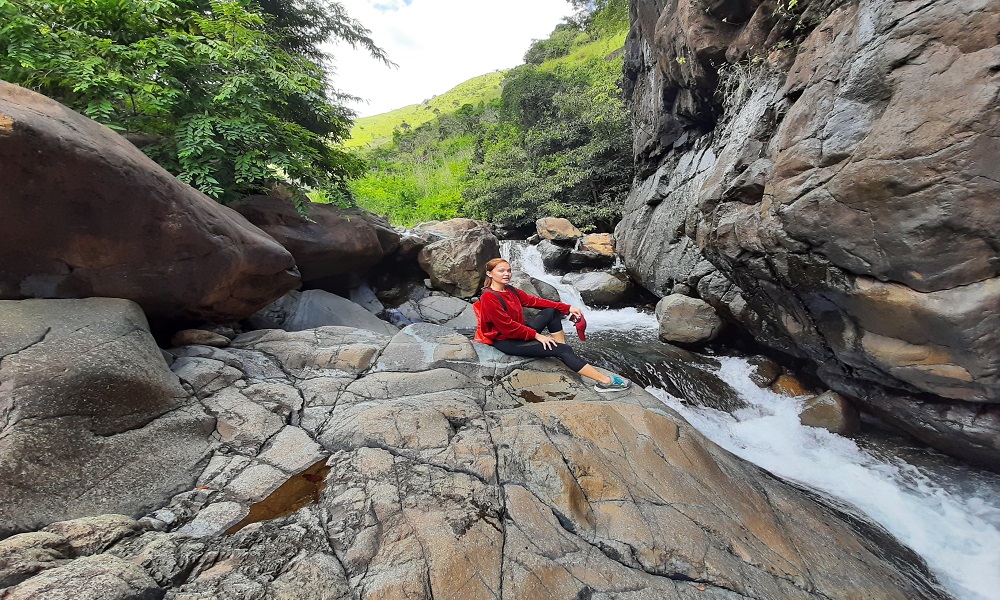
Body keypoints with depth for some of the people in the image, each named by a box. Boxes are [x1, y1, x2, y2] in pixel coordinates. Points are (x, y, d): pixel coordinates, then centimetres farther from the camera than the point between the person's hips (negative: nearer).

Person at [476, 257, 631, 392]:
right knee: (563, 349, -15)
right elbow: (508, 327, -23)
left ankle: (563, 355, -4)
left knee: (553, 311, 2)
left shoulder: (510, 290, 6)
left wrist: (567, 308, -2)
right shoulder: (488, 298, -20)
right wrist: (537, 335, -18)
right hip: (506, 341, -9)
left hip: (519, 332, 9)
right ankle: (605, 381, -9)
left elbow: (534, 301, 4)